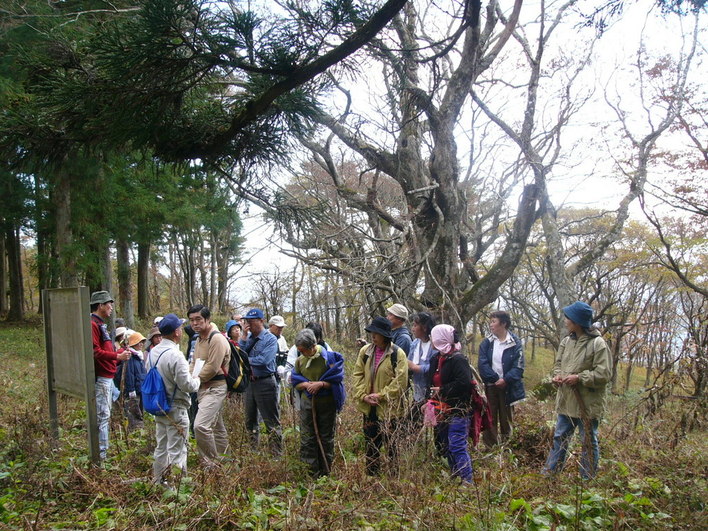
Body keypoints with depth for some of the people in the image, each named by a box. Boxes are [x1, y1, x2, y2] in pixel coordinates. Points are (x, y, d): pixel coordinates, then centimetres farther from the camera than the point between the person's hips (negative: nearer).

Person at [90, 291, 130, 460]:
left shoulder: (100, 324, 19)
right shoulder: (93, 324, -13)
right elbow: (95, 352, -21)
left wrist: (121, 353, 12)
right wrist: (117, 356, -19)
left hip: (107, 377, 11)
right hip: (100, 377, -11)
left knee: (104, 415, 15)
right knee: (102, 415, -7)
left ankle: (102, 451, 23)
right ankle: (101, 453, -1)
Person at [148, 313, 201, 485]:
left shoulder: (152, 353, 3)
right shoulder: (175, 355, -23)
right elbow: (187, 385, -22)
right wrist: (197, 381, -1)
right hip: (176, 409, -8)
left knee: (161, 447, 19)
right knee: (177, 450, 1)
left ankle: (158, 482, 29)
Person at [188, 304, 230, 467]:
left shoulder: (217, 339, -16)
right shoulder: (199, 339, 15)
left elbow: (212, 368, -21)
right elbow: (195, 363, 20)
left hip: (215, 388, -10)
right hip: (203, 388, 10)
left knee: (200, 425, -19)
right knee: (217, 426, 17)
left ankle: (211, 463, -7)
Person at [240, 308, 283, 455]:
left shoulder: (270, 339, -10)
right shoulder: (248, 338, 8)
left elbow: (264, 360, -22)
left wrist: (247, 360, -10)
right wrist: (244, 337, -11)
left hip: (265, 383, -7)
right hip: (249, 382, 7)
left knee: (272, 421, -2)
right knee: (250, 419, 18)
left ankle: (277, 453, 4)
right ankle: (252, 449, 31)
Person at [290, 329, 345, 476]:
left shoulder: (328, 358, -11)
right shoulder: (299, 360, 1)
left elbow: (337, 381, -8)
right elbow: (295, 382, 8)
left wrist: (321, 384, -22)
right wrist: (306, 384, -13)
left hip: (327, 403, -3)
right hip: (307, 403, 3)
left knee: (326, 438, 9)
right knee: (307, 437, 1)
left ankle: (325, 472, 23)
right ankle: (313, 472, 12)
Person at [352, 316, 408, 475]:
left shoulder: (397, 354, -12)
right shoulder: (365, 351, 3)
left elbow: (400, 381, -15)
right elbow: (357, 375, 4)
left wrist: (381, 395, -16)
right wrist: (363, 395, -8)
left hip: (389, 407, -5)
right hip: (369, 407, 5)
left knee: (390, 443, 6)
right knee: (371, 443, 16)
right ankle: (371, 476, 30)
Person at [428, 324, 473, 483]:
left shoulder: (458, 360, -15)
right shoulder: (437, 359, 12)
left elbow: (464, 383, -27)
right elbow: (433, 382, 25)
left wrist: (442, 391, -18)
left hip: (457, 412, -9)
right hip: (442, 411, 9)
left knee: (457, 447, -10)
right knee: (446, 448, 15)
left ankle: (467, 481, -3)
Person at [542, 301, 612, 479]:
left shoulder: (597, 343, -15)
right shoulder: (567, 341, 6)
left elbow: (604, 374, -18)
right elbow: (558, 362, 18)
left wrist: (579, 378, -21)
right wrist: (558, 375, -2)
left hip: (587, 403, -7)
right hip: (567, 400, 7)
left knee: (589, 442, 8)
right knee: (560, 438, 16)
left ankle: (588, 478, 20)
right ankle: (550, 472, 27)